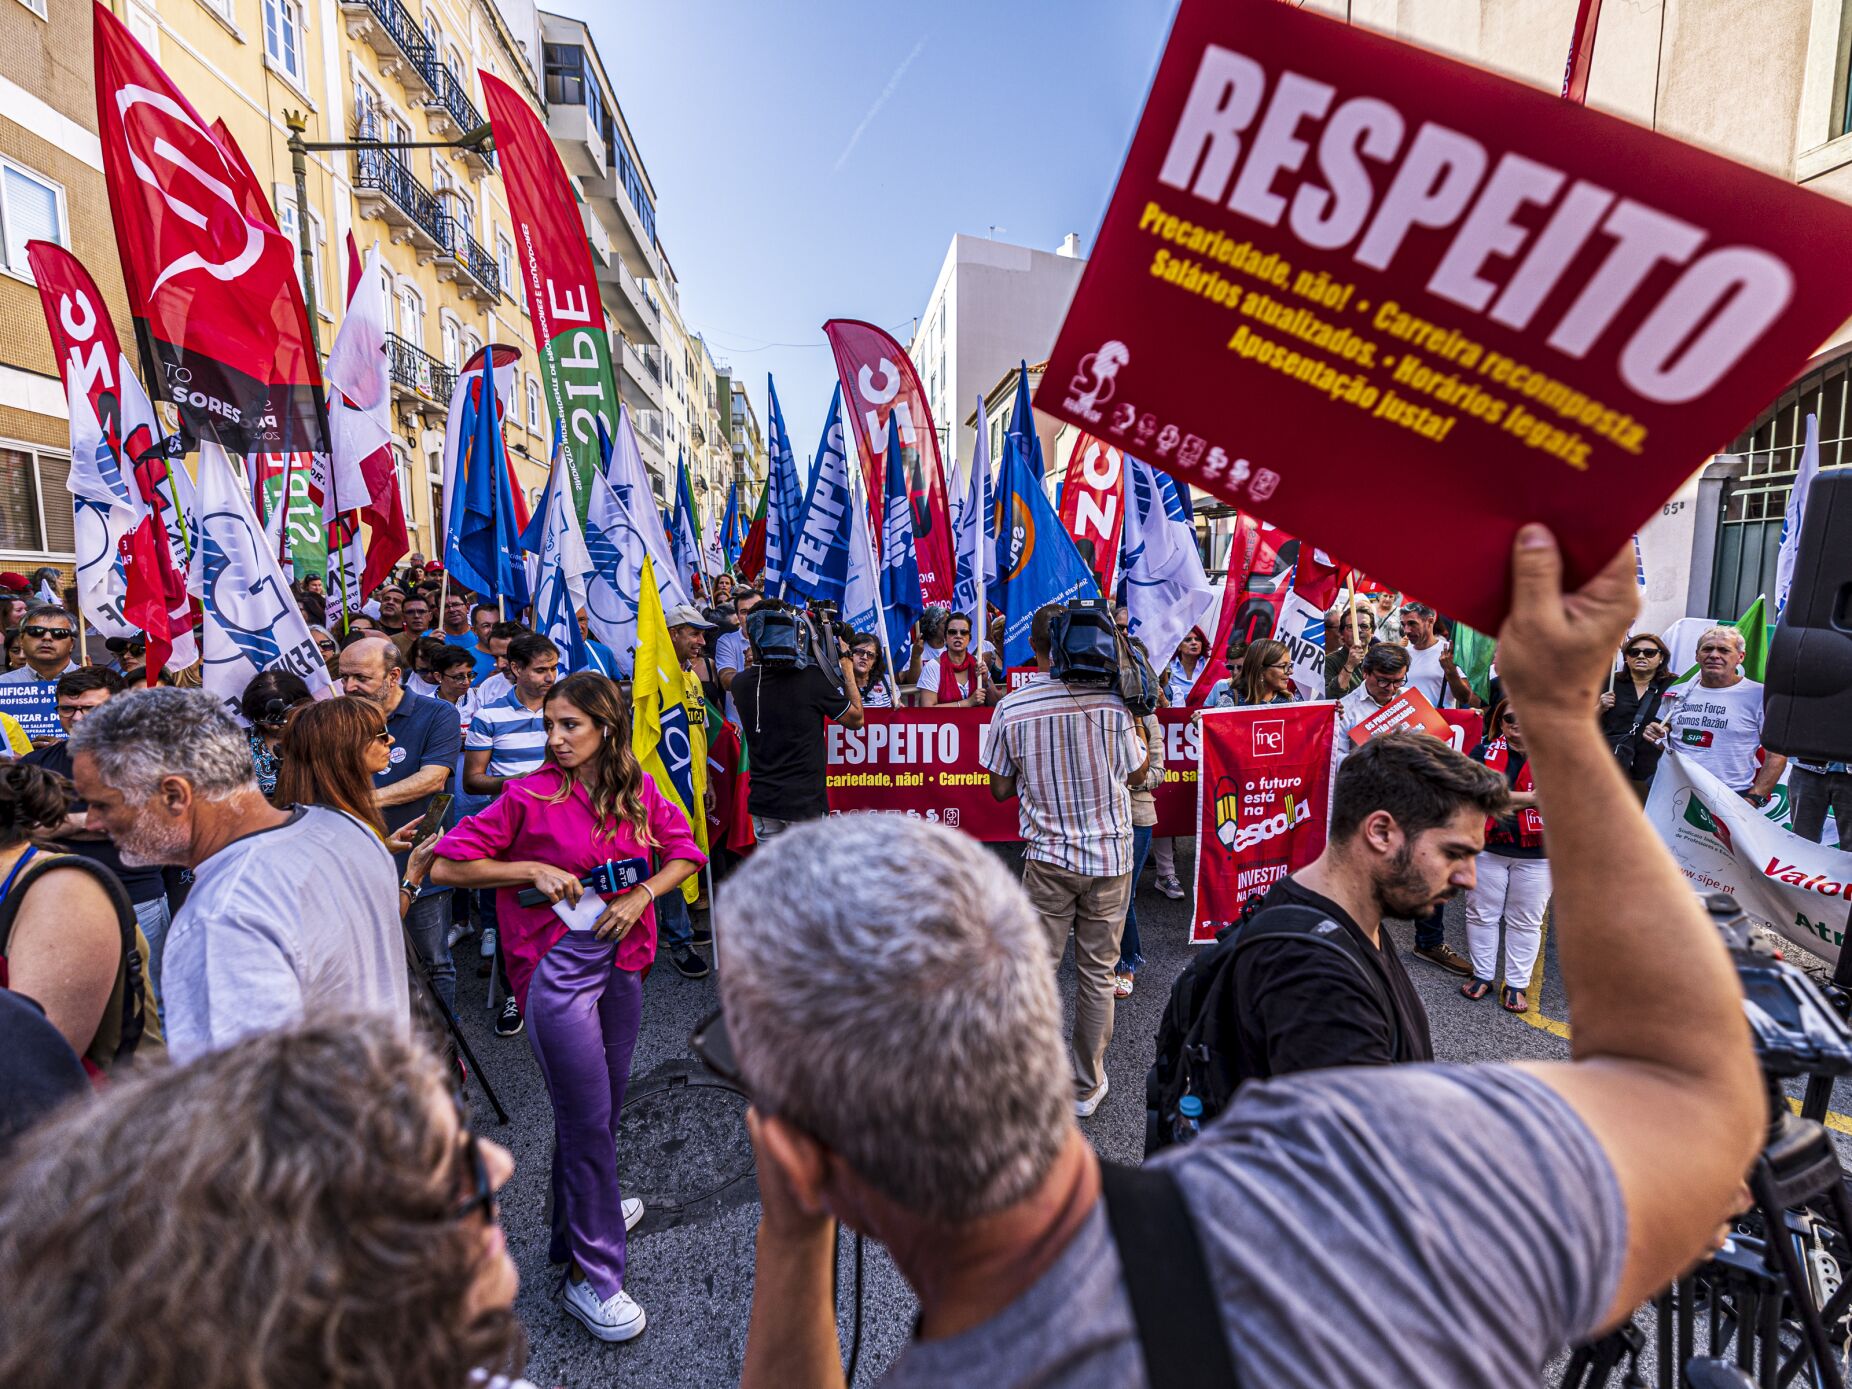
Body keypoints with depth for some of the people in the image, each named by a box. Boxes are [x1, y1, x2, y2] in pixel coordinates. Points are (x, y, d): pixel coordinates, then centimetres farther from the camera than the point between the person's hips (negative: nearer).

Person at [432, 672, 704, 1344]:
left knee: (603, 1106, 19)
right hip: (556, 967, -4)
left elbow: (684, 853, 6)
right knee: (587, 1117, 1)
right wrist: (531, 869, -16)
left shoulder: (638, 791, 0)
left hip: (620, 961, 5)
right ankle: (590, 1276, 18)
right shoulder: (529, 797, -11)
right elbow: (447, 867, -7)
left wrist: (642, 894, -9)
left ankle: (584, 1212, 44)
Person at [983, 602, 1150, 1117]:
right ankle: (1087, 1086, 25)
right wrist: (1140, 732, 19)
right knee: (1097, 973, 11)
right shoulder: (1111, 700, -9)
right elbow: (1136, 772, 3)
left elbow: (1000, 789, 0)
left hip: (1048, 856, -1)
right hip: (1110, 853, 1)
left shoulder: (1010, 708, -9)